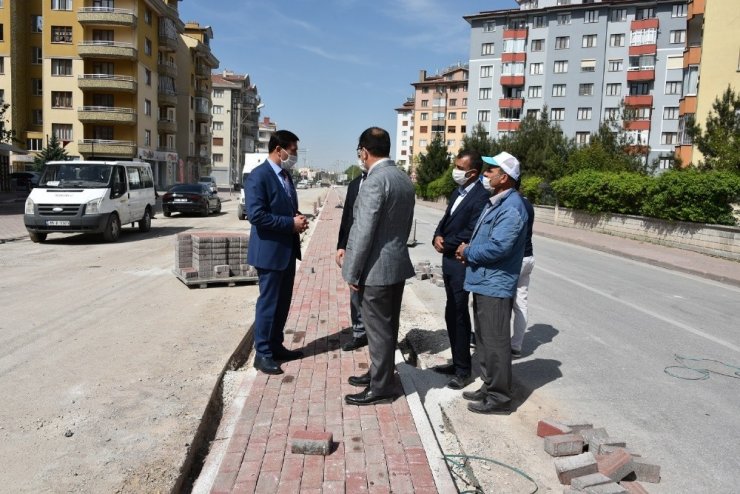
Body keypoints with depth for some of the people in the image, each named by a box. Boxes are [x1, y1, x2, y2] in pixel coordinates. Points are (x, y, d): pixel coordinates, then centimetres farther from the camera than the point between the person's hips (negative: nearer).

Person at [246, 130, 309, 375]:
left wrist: (298, 219, 0)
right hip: (270, 251, -9)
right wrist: (291, 223, -19)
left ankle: (276, 346, 28)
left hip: (287, 249, 9)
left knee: (283, 301, 15)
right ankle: (262, 353, 12)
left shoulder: (286, 175, 13)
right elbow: (256, 215, -23)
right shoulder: (258, 176, -16)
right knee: (268, 303, 0)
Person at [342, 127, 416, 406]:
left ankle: (380, 388, 15)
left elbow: (364, 231, -21)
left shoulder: (375, 181, -19)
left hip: (376, 268, -9)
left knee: (378, 328, 2)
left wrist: (352, 273, -15)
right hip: (398, 263, 9)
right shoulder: (405, 179, 9)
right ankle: (379, 372, 34)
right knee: (387, 326, 19)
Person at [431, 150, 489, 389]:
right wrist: (438, 236, -2)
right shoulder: (458, 192, 12)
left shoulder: (480, 196, -17)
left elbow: (471, 233, -21)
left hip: (462, 263, -9)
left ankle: (463, 370, 11)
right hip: (449, 261, 9)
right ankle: (457, 362, 29)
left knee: (457, 315, -2)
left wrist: (445, 244, -10)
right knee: (453, 314, 16)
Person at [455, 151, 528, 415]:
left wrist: (468, 252, -11)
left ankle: (499, 397, 10)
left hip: (495, 286, -10)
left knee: (495, 342, -1)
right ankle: (489, 387, 30)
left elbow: (498, 247, -26)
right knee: (485, 339, 18)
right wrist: (468, 251, 3)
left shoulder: (511, 207, -18)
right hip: (483, 282, 10)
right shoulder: (495, 203, 15)